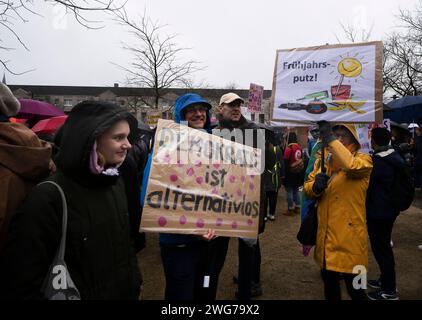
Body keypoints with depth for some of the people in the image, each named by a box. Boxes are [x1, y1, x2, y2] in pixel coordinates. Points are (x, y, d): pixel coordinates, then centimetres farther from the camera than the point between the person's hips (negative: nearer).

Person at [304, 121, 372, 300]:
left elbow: (350, 165, -30)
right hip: (325, 232, 5)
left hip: (349, 234, -5)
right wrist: (315, 186, -14)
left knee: (353, 286, 4)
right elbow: (307, 188, 8)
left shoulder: (363, 160, -6)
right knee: (328, 280, 19)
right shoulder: (323, 160, 11)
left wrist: (329, 137, -27)